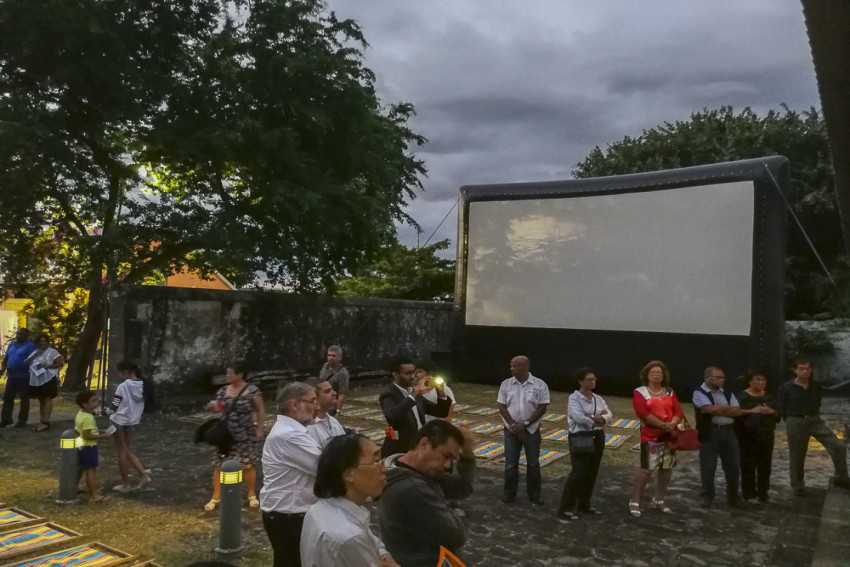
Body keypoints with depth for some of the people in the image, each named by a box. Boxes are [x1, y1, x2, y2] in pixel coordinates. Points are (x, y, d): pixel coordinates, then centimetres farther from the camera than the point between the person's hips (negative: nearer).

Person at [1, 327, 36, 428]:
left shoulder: (30, 346, -6)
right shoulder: (11, 345, 16)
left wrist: (15, 368, -22)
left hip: (23, 377, -7)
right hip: (11, 376, 7)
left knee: (24, 399, 1)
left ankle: (22, 420, 8)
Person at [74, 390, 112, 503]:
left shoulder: (80, 414, 8)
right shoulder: (88, 418, -24)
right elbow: (87, 435, -27)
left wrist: (100, 431, 11)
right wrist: (102, 436, -20)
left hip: (81, 446, 10)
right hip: (88, 446, -10)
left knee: (81, 469, 22)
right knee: (91, 470, -6)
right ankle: (94, 495, -2)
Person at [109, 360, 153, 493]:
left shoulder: (123, 386, -19)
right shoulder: (142, 385, 0)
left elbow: (114, 406, -15)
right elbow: (142, 404, 7)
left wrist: (109, 408, 6)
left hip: (119, 420, -6)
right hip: (133, 421, 6)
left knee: (121, 452, 6)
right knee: (127, 450, 19)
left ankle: (125, 484, 15)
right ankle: (144, 475, 9)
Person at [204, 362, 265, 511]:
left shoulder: (252, 390, -10)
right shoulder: (223, 390, 4)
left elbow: (261, 411, -4)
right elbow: (218, 407, 15)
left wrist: (260, 430, -7)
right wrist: (212, 407, -8)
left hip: (246, 435, -4)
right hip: (226, 434, 4)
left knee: (247, 465, 4)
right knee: (220, 465, 2)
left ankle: (252, 495, 22)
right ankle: (215, 497, 15)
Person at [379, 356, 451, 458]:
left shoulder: (414, 391, 11)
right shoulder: (389, 394, -10)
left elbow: (441, 412, 13)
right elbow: (392, 416, -33)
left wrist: (441, 394, -5)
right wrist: (412, 396, -32)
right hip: (399, 451, -7)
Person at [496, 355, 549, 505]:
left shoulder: (540, 385, -8)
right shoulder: (506, 384, -2)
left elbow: (542, 408, -7)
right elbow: (502, 407, -1)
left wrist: (525, 424, -14)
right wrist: (514, 424, -12)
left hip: (532, 429, -1)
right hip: (511, 429, 1)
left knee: (533, 463, 8)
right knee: (510, 463, 5)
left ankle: (534, 494, 21)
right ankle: (509, 493, 18)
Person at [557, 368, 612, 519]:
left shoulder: (598, 398, 11)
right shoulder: (574, 398, -11)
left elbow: (608, 415, 1)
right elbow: (579, 417, -24)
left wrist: (596, 418, -19)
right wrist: (597, 421, -10)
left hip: (597, 437, 7)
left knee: (592, 473, 12)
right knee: (578, 472, -9)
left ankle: (584, 504, 26)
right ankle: (565, 508, -2)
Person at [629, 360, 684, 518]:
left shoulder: (670, 392, 12)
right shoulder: (640, 392, -3)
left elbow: (678, 412, 5)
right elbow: (643, 414, -14)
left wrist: (672, 424, -15)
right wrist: (663, 425, -17)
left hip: (670, 435, 5)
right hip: (650, 436, -5)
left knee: (667, 468, 8)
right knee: (646, 469, -11)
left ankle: (659, 499, 25)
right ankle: (634, 501, -2)